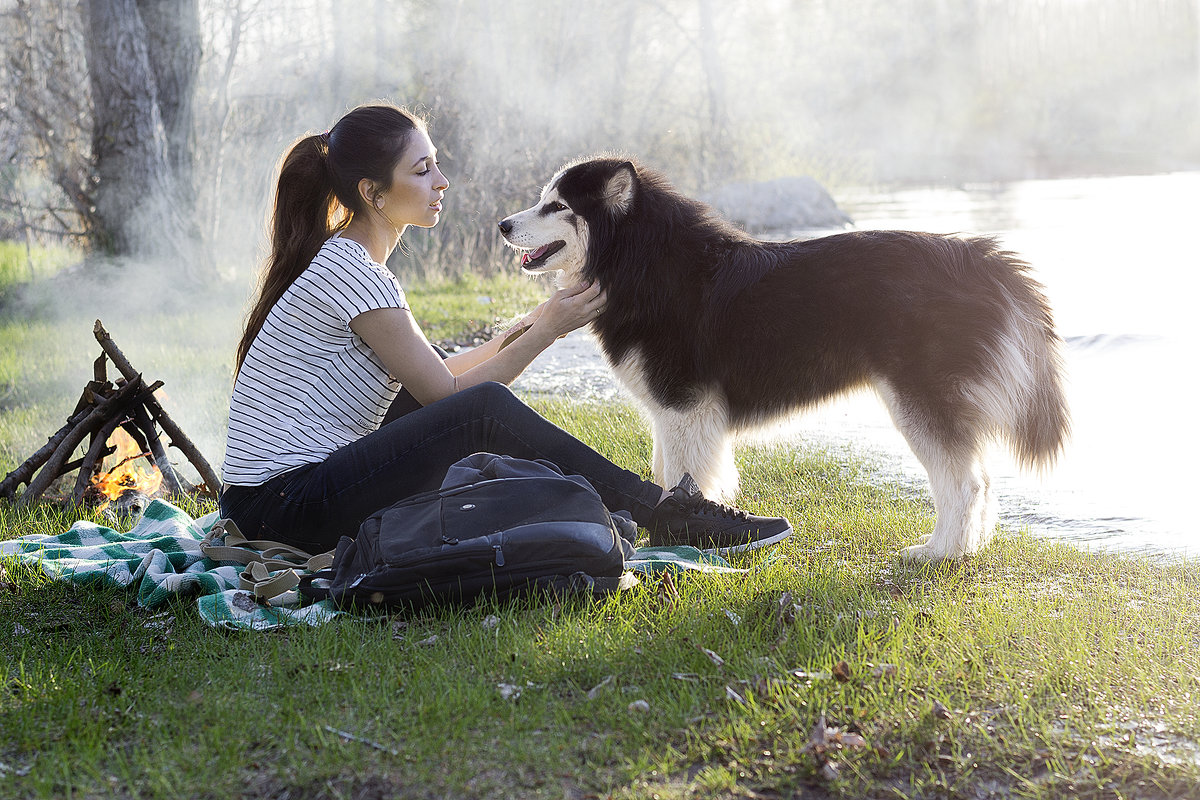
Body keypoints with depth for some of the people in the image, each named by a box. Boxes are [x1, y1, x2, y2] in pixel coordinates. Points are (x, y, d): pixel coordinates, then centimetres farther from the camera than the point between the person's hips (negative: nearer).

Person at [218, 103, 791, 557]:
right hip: (284, 512, -10)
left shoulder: (334, 260, 14)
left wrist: (528, 326, 11)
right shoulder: (353, 274, -15)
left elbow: (429, 381, 17)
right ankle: (664, 517, -11)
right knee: (485, 409, -20)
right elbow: (445, 394, -12)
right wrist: (547, 331, -3)